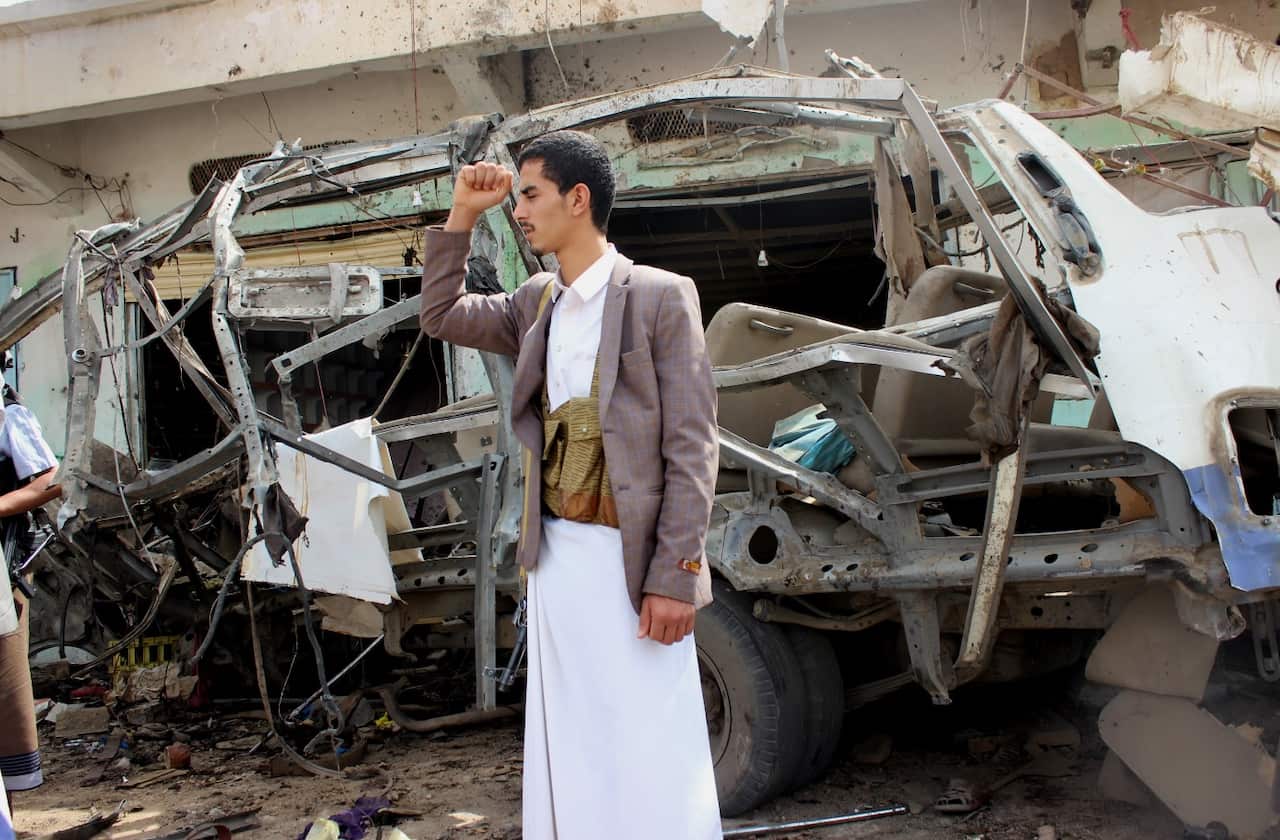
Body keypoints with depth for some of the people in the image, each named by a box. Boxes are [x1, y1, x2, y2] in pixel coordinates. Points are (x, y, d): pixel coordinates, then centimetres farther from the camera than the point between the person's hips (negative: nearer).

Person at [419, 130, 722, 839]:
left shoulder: (661, 296, -7)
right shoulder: (535, 303, 12)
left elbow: (692, 447, -11)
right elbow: (441, 314, 23)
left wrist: (674, 577, -16)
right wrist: (461, 214, 11)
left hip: (634, 559, -6)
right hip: (556, 556, 6)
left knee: (649, 757, -1)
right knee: (568, 752, 12)